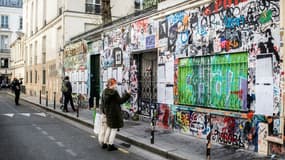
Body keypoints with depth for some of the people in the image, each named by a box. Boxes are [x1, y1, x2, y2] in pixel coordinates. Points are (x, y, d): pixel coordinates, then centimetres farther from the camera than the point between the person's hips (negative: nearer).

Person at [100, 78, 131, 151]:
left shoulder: (104, 91, 6)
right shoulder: (114, 92, -20)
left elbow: (103, 102, 12)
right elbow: (120, 101, -14)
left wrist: (104, 111, 21)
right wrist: (127, 94, -9)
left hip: (107, 112, 9)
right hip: (114, 112, -8)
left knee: (109, 127, 21)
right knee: (114, 128, 2)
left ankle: (105, 143, 27)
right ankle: (110, 145, 6)